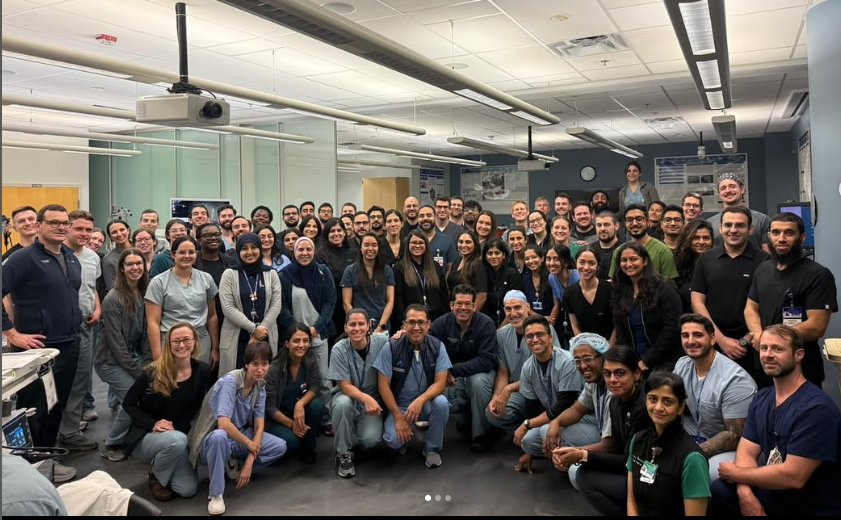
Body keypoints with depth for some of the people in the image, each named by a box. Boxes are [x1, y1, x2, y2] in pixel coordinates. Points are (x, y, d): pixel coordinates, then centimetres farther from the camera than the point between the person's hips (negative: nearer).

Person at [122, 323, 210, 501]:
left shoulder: (202, 371, -8)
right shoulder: (152, 372, -16)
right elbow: (128, 404, -6)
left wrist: (177, 427, -10)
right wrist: (152, 424, -20)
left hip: (178, 436, 3)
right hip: (145, 436, -3)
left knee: (188, 490, -12)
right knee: (177, 440, -37)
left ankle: (160, 462, 20)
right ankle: (156, 477, -3)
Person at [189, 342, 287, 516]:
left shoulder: (260, 386, -4)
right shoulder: (231, 380, -25)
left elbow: (259, 426, -6)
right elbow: (224, 424, -34)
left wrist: (249, 462, -16)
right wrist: (249, 444, -20)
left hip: (240, 435, 6)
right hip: (213, 437, -6)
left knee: (280, 447, -10)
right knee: (220, 436, -41)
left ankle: (233, 463, 7)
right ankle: (215, 494, -23)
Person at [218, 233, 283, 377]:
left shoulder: (271, 274, 8)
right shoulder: (229, 274, 1)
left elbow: (276, 305, 1)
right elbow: (228, 308, -7)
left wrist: (261, 329, -10)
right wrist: (253, 328, -13)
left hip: (266, 337, 2)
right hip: (236, 337, -2)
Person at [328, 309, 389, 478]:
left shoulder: (382, 342, -13)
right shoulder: (339, 350, -14)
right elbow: (345, 385, -16)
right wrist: (365, 398, -35)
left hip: (373, 400, 0)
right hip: (348, 395, 0)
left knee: (371, 439, -26)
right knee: (342, 404, -36)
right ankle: (343, 453, -12)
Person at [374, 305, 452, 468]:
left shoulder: (437, 347, -9)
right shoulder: (391, 348, -13)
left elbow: (440, 383, -14)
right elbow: (384, 386, -10)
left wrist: (420, 400, -33)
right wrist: (399, 417, -17)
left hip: (427, 402, 1)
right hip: (399, 405, -1)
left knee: (441, 403, -32)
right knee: (394, 440, -27)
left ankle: (432, 448, -5)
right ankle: (404, 437, 14)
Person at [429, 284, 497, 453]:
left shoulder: (486, 324, -16)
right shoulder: (441, 323, -9)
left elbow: (487, 361, -24)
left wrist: (453, 370, -31)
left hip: (479, 373, -2)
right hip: (453, 378, 2)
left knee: (478, 381, -35)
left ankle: (481, 434, -13)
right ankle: (464, 417, 11)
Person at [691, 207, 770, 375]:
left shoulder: (764, 261, -3)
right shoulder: (705, 260, 5)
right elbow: (697, 302, 2)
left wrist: (745, 341, -10)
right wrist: (721, 339, -6)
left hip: (750, 347, -2)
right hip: (712, 344, 2)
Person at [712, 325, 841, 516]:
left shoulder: (816, 408, -22)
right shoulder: (761, 399, 5)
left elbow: (793, 476, -27)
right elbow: (747, 452, 1)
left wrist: (736, 474, -13)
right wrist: (745, 492, -20)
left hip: (814, 509, -7)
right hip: (774, 496, 7)